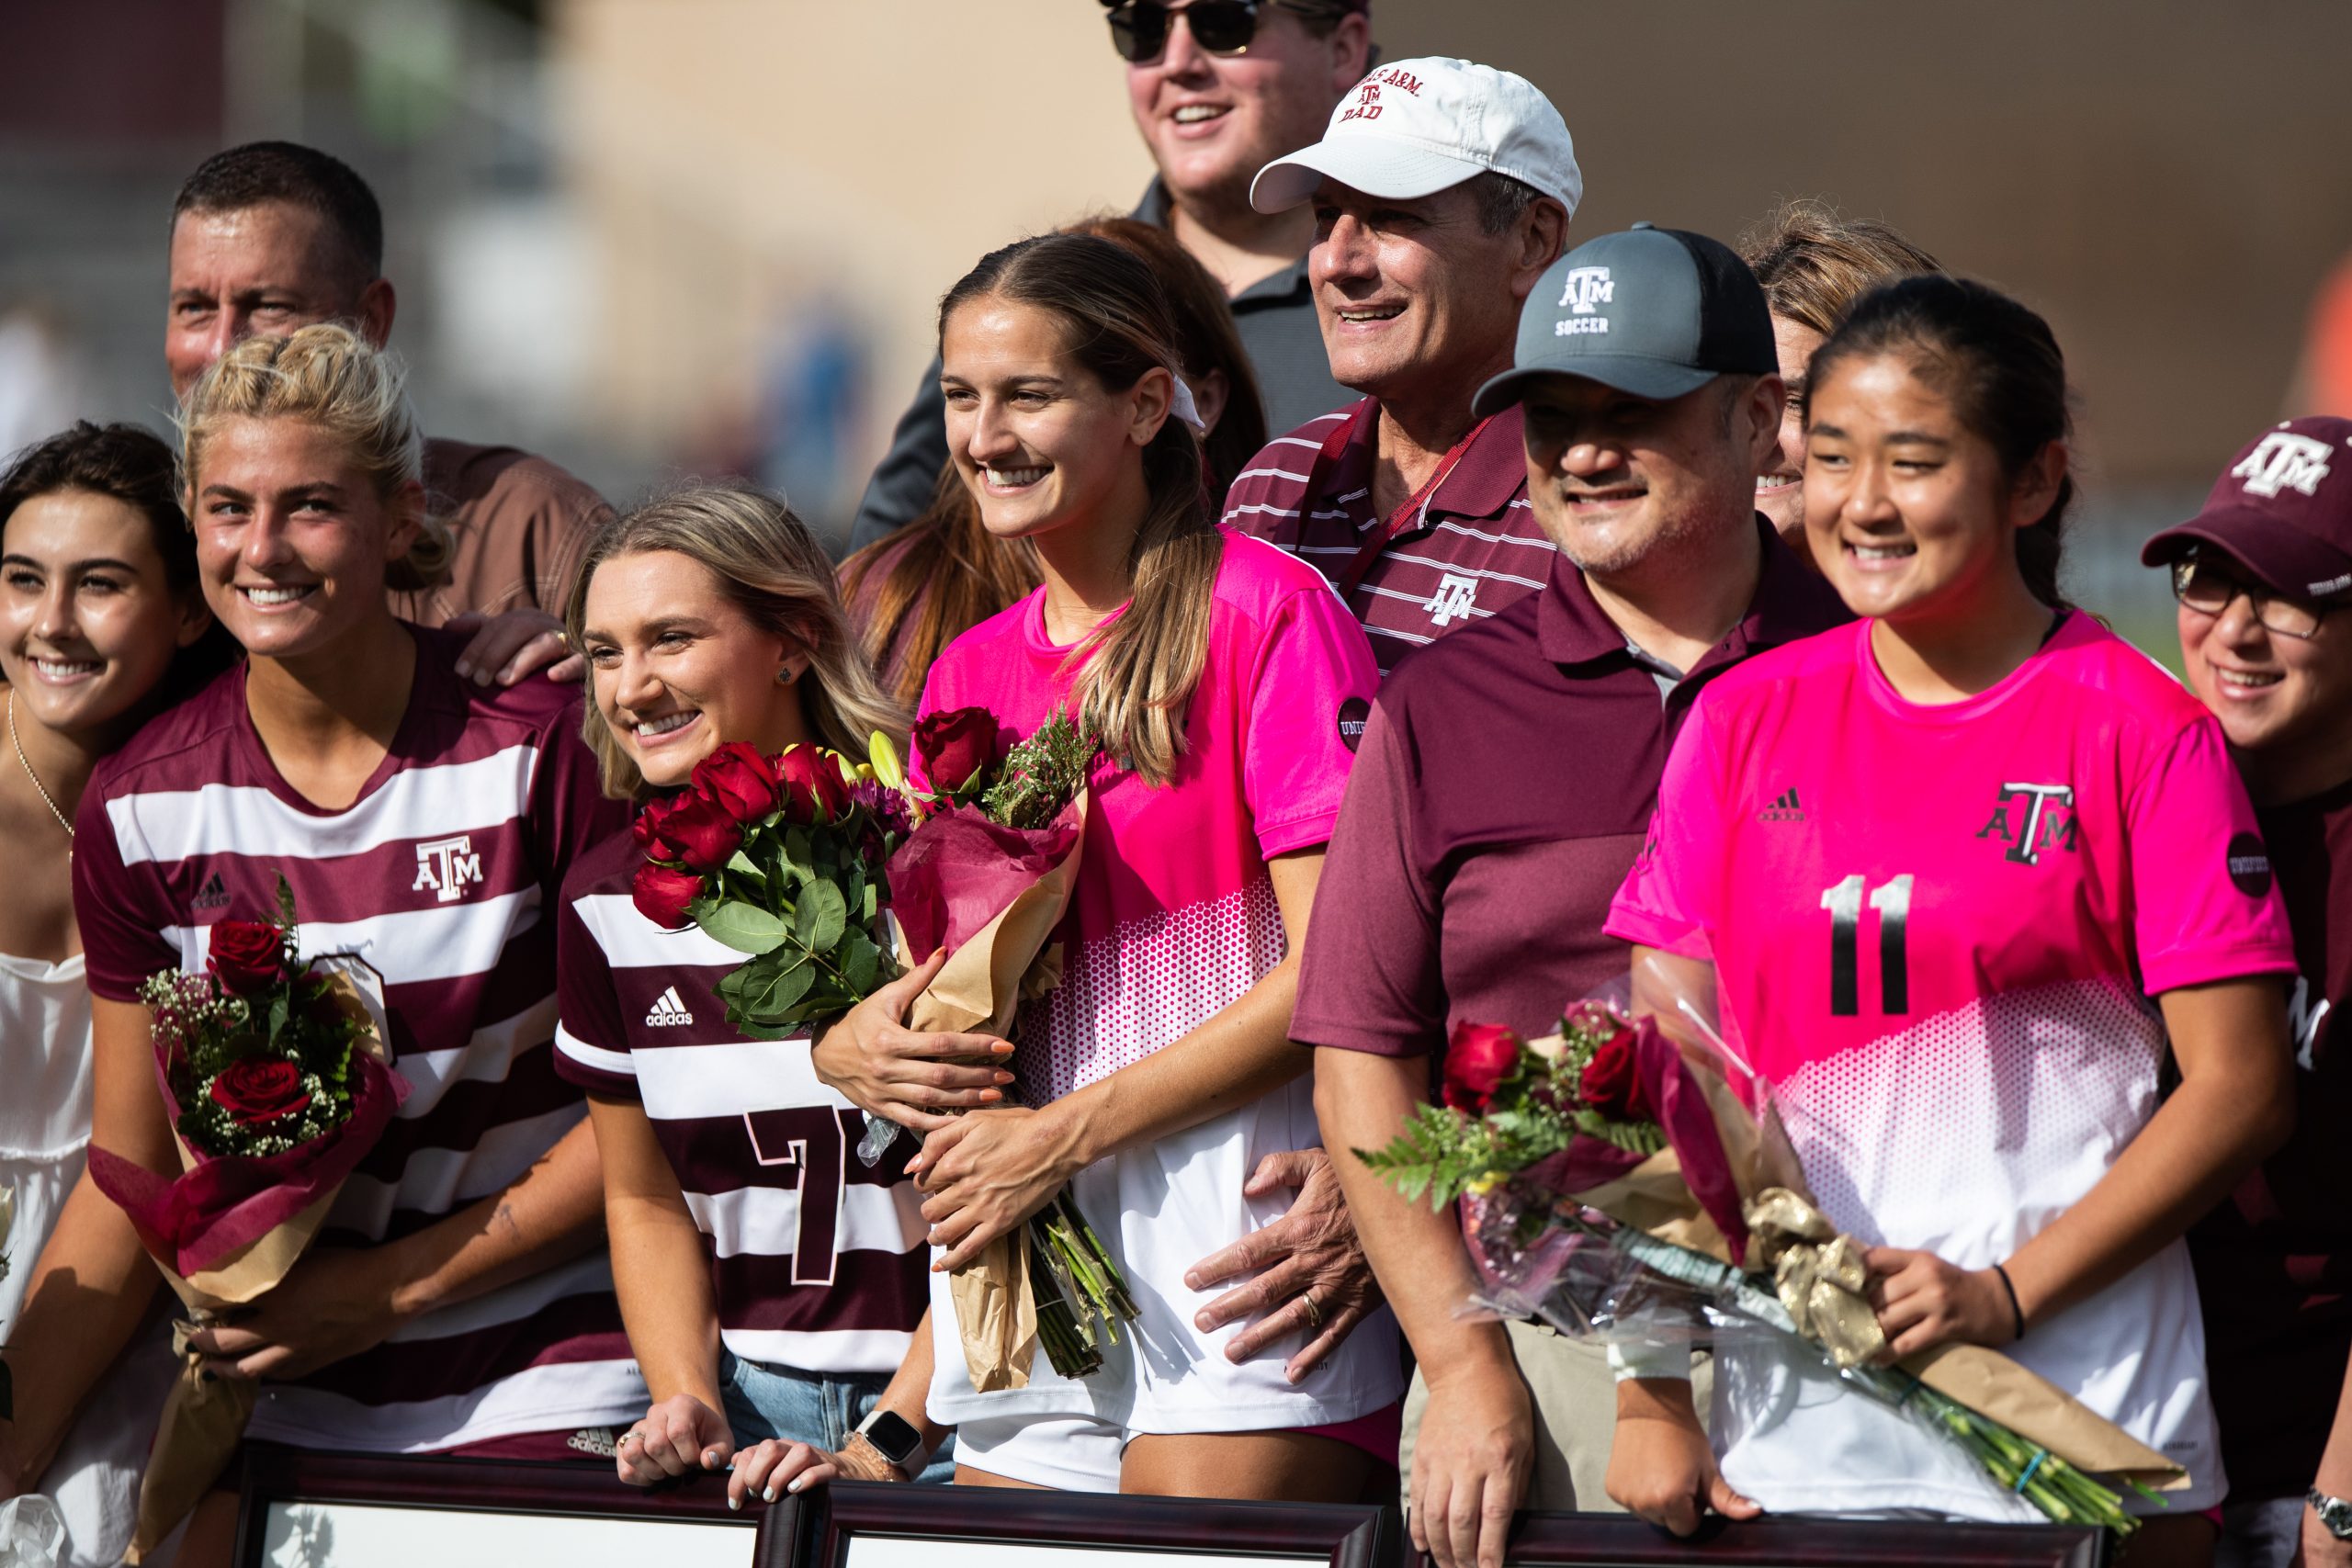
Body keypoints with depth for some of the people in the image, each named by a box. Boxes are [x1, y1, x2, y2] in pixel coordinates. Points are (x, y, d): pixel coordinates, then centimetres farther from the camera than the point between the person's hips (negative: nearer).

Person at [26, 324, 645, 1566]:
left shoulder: (536, 750, -10)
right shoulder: (142, 806, 0)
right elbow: (131, 1184, 5)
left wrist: (388, 1286, -11)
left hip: (541, 1392, -3)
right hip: (284, 1406, 3)